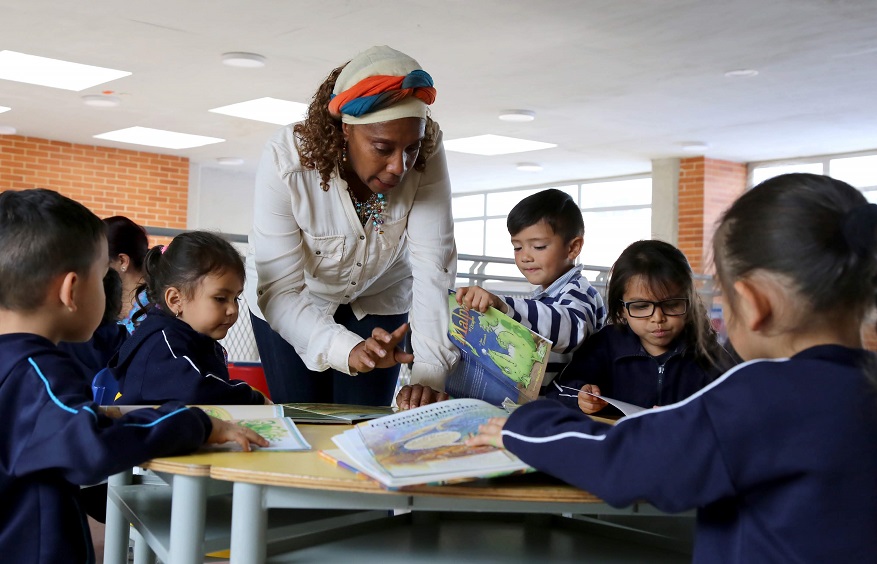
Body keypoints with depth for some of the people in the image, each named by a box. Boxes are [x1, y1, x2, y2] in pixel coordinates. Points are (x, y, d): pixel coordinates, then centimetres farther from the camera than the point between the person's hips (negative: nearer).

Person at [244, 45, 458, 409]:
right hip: (294, 304, -1)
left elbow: (434, 270, -32)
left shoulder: (427, 155, -28)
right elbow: (280, 292, -34)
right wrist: (349, 350, -51)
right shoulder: (286, 160, -33)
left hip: (377, 299, 2)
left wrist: (429, 375, -45)